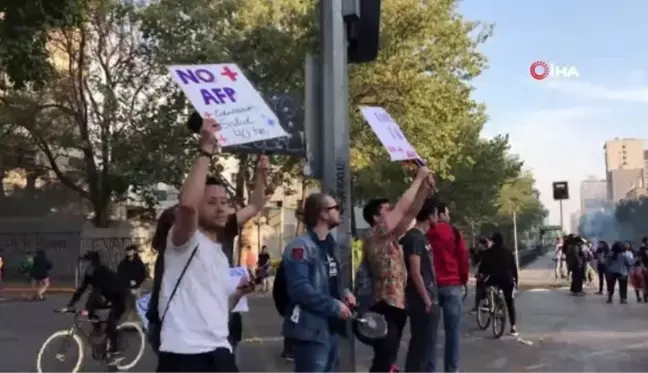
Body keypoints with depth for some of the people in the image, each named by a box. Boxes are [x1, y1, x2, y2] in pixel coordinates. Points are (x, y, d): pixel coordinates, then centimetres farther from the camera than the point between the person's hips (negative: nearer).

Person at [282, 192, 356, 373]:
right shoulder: (301, 246, -18)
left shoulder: (328, 245, 15)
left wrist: (344, 292, 5)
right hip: (310, 330, -10)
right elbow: (299, 288, -27)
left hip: (330, 328, 10)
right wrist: (334, 306, -23)